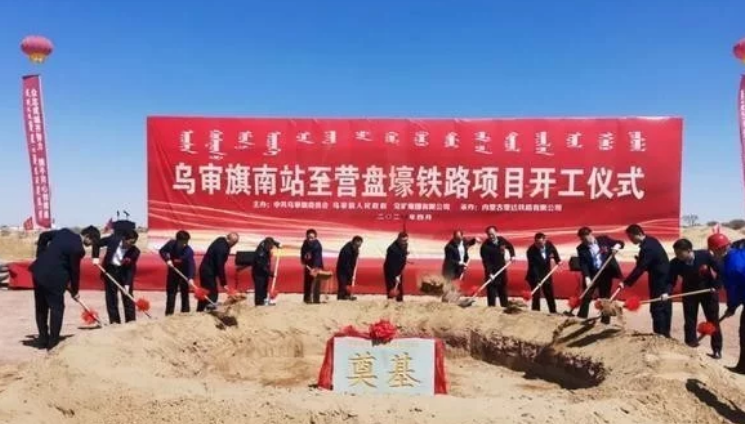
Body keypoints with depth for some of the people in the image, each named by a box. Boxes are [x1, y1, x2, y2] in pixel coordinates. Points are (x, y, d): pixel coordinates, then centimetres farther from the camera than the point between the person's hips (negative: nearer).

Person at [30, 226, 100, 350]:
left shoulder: (64, 232, 4)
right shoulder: (78, 248, -18)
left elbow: (43, 236, 16)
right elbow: (74, 271, -9)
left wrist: (42, 257, 19)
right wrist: (74, 291, 5)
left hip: (38, 271, 9)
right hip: (52, 278, -9)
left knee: (41, 308, 17)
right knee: (57, 308, 5)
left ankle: (43, 339, 28)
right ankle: (53, 342, 8)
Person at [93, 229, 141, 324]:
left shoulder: (135, 251, -18)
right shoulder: (113, 239, -18)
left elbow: (131, 269, -16)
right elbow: (97, 244, -2)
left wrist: (127, 284, -24)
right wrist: (95, 257, -12)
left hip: (124, 272, 0)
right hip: (110, 270, 1)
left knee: (128, 297, 1)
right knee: (111, 297, 4)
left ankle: (131, 321, 9)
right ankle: (114, 321, 12)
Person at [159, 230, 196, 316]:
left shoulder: (189, 251, -29)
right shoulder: (171, 243, -20)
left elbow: (192, 265, -37)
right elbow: (162, 251, -4)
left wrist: (191, 278, -51)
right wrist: (167, 259, -23)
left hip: (184, 273, -2)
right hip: (172, 271, 3)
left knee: (185, 293, 4)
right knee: (170, 292, 8)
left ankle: (185, 312, 14)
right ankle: (169, 313, 17)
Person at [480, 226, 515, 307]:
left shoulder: (502, 240, -1)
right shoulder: (485, 246, -17)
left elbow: (510, 246, 20)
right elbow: (486, 261, -22)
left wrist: (512, 255, 4)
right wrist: (489, 273, -31)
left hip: (502, 270, 5)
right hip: (491, 272, -5)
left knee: (503, 292, 16)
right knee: (491, 293, -5)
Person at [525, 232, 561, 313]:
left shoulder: (549, 245, -13)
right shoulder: (531, 251, -27)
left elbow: (554, 251, 13)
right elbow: (533, 267, -29)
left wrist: (558, 260, 0)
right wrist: (537, 280, -35)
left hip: (546, 275, 5)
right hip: (535, 276, -5)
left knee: (550, 295, 16)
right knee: (536, 296, -7)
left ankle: (553, 312, 31)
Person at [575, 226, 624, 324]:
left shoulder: (604, 239, -2)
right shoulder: (581, 248, -4)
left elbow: (620, 243, 6)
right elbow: (583, 264, -10)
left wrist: (617, 245, -18)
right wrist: (587, 277, -23)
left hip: (606, 273, 0)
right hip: (591, 274, 0)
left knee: (605, 298, 7)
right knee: (586, 297, 1)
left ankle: (605, 320, 16)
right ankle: (580, 319, 10)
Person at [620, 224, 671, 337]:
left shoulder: (647, 247, -25)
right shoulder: (651, 240, 6)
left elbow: (639, 269, -26)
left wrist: (626, 282, -24)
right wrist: (640, 259, 2)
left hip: (659, 281, -10)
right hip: (666, 278, 10)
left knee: (657, 308, -5)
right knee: (665, 308, 15)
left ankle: (659, 335, -1)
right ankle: (665, 334, 24)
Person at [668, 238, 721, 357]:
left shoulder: (705, 255, -26)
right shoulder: (675, 263, -23)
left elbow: (719, 270, -13)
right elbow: (671, 281, -18)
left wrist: (716, 285, -20)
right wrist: (667, 292, -36)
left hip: (709, 291, -1)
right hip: (689, 293, 1)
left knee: (713, 321, 7)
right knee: (690, 322, 4)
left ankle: (717, 350, 19)